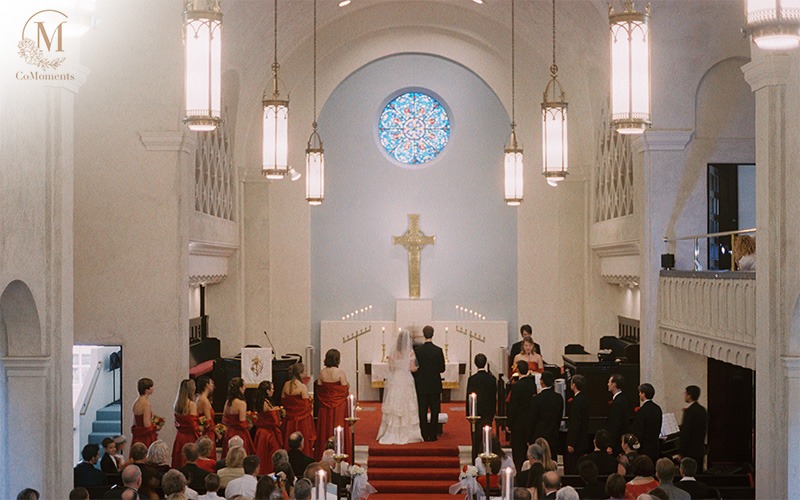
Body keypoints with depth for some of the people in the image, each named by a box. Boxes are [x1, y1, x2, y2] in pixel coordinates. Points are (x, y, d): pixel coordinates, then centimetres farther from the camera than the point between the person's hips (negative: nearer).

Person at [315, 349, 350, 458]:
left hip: (325, 406, 4)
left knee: (325, 429, 12)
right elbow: (345, 390, -13)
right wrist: (347, 387, 8)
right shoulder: (340, 372, -15)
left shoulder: (322, 372, -2)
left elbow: (319, 389, 3)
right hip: (338, 406, -4)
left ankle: (323, 457, 17)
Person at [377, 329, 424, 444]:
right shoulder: (410, 352, -8)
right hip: (406, 381, -3)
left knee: (394, 407, 8)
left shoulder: (393, 352, 1)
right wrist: (418, 368, 13)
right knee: (406, 407, 4)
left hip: (394, 381, 3)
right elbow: (412, 368, -9)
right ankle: (407, 434, 6)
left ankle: (392, 433, 9)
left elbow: (391, 368, 1)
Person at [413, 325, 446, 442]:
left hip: (421, 385, 0)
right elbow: (442, 369, -3)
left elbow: (414, 368, -3)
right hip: (435, 386, 0)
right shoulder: (438, 350, -8)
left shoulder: (417, 350, -7)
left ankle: (424, 435, 5)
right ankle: (432, 435, 5)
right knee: (434, 411, 6)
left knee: (422, 411, 5)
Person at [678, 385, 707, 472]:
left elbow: (685, 433, -19)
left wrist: (681, 452, -14)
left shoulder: (689, 411, -17)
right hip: (700, 450, 9)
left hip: (690, 452, -9)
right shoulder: (703, 410, 10)